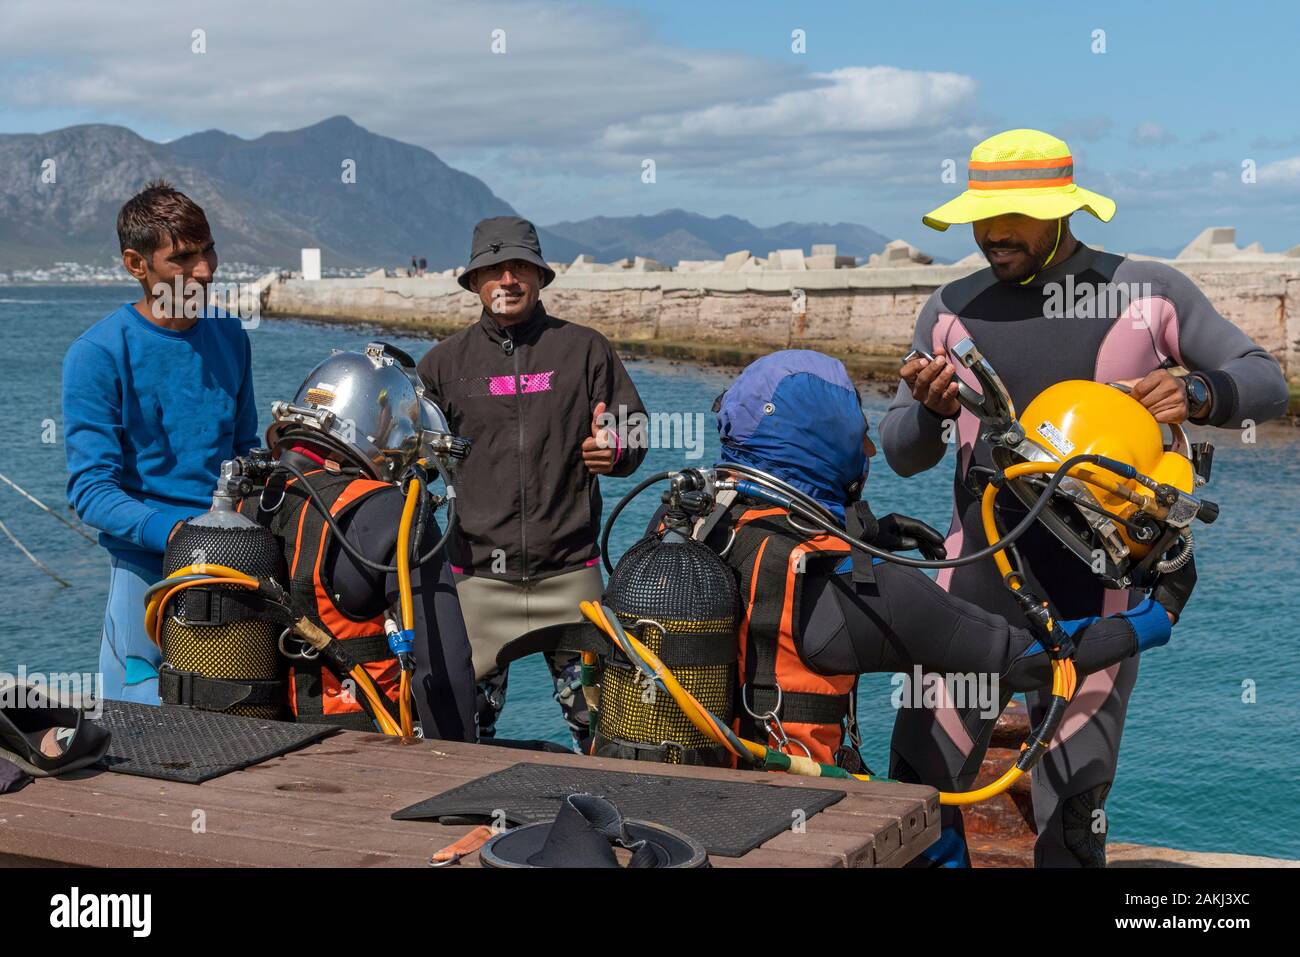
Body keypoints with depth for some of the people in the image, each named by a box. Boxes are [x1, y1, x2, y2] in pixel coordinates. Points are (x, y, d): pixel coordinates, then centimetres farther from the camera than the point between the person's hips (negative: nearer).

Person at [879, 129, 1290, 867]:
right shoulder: (952, 309, 7)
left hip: (1094, 598, -2)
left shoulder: (1150, 294, 0)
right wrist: (931, 410, -14)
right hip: (975, 580, 3)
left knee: (1074, 818, 6)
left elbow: (1268, 383, 3)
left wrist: (1197, 392, -19)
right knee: (917, 791, 5)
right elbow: (902, 456, 9)